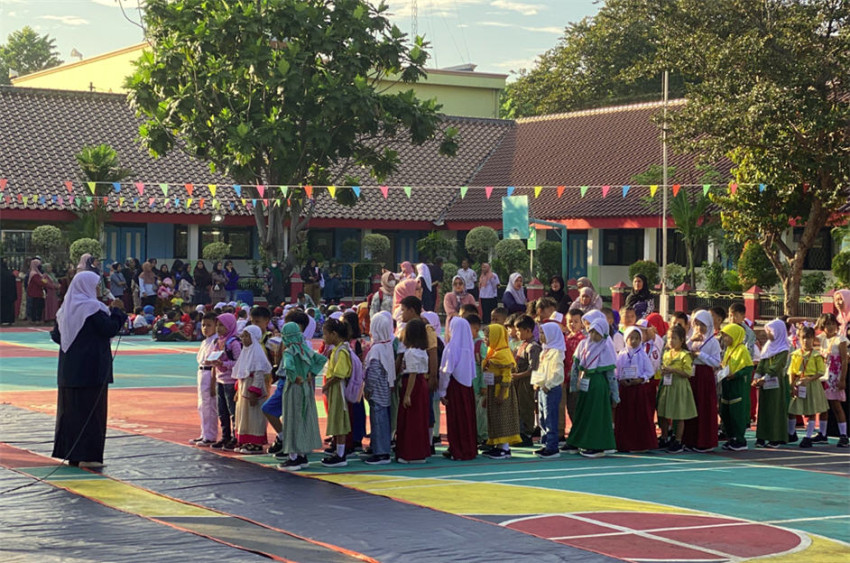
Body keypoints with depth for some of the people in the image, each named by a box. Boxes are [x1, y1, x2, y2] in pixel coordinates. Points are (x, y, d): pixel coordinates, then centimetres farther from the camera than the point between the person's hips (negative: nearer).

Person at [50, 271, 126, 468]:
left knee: (69, 408, 12)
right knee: (91, 409, -3)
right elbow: (110, 329, -15)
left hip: (69, 370, 7)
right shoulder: (92, 308, -13)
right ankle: (87, 455, -4)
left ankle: (69, 452, 17)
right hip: (92, 369, -7)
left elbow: (56, 336, 12)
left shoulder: (65, 309, 8)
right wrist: (117, 311, -2)